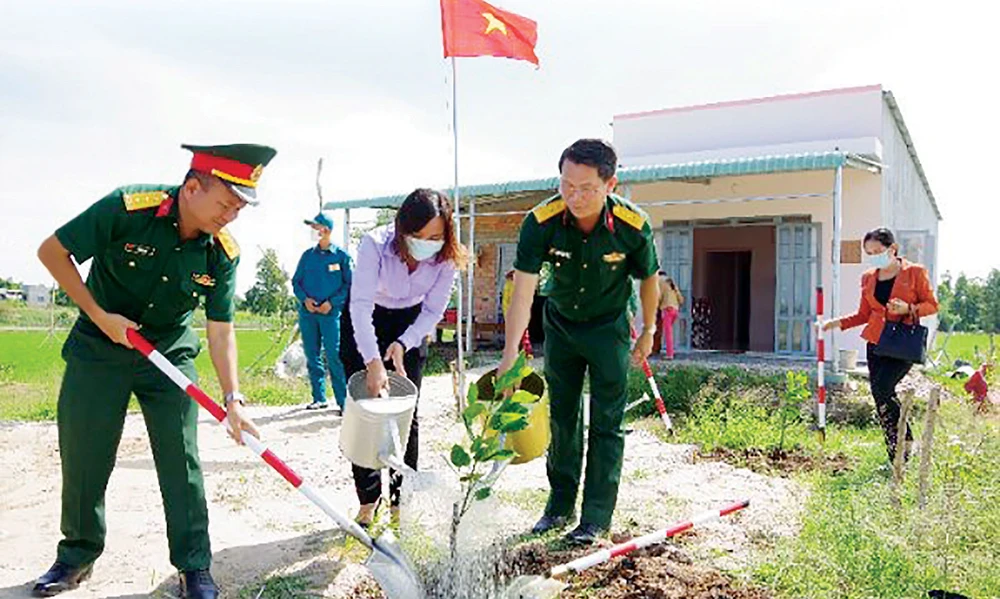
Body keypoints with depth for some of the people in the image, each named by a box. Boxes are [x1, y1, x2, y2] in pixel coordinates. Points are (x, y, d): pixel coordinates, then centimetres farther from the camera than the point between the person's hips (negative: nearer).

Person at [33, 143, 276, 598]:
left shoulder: (224, 253, -15)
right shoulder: (128, 208, -23)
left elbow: (221, 330, -11)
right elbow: (52, 251, -13)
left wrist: (233, 399, -20)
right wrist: (100, 316, -17)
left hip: (169, 356, 1)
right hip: (98, 351, -1)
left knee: (182, 461, -3)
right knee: (83, 459, 7)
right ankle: (77, 555, 30)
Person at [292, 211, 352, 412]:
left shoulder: (341, 256, 0)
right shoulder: (307, 255, 11)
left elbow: (349, 285, 0)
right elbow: (296, 282, 13)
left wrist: (332, 302, -11)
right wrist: (304, 299, -5)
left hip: (331, 313, -5)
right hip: (307, 313, 5)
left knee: (334, 356, -12)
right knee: (312, 356, 8)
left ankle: (343, 401, -9)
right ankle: (319, 398, 18)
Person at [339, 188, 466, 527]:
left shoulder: (447, 258, -23)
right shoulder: (376, 245, -33)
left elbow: (433, 311, -13)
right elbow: (361, 306, -37)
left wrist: (403, 344, -27)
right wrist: (373, 362, -46)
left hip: (411, 325, 2)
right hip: (363, 325, -2)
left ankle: (401, 500, 11)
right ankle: (368, 500, 12)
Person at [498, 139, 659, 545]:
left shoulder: (633, 226, -25)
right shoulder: (541, 222, -26)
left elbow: (647, 279, -7)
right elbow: (523, 290, -30)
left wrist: (648, 331, 4)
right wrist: (510, 354, -38)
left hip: (609, 328, -1)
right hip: (560, 324, 2)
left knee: (606, 423, 0)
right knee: (562, 418, 10)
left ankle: (596, 519, 10)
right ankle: (560, 506, 24)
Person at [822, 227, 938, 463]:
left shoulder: (915, 272, -2)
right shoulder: (868, 278, 11)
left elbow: (932, 305, 1)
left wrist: (908, 309, -18)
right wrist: (839, 323, 1)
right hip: (876, 342, 5)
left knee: (881, 389, -20)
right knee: (885, 398, 4)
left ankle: (905, 439, 1)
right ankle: (895, 457, 15)